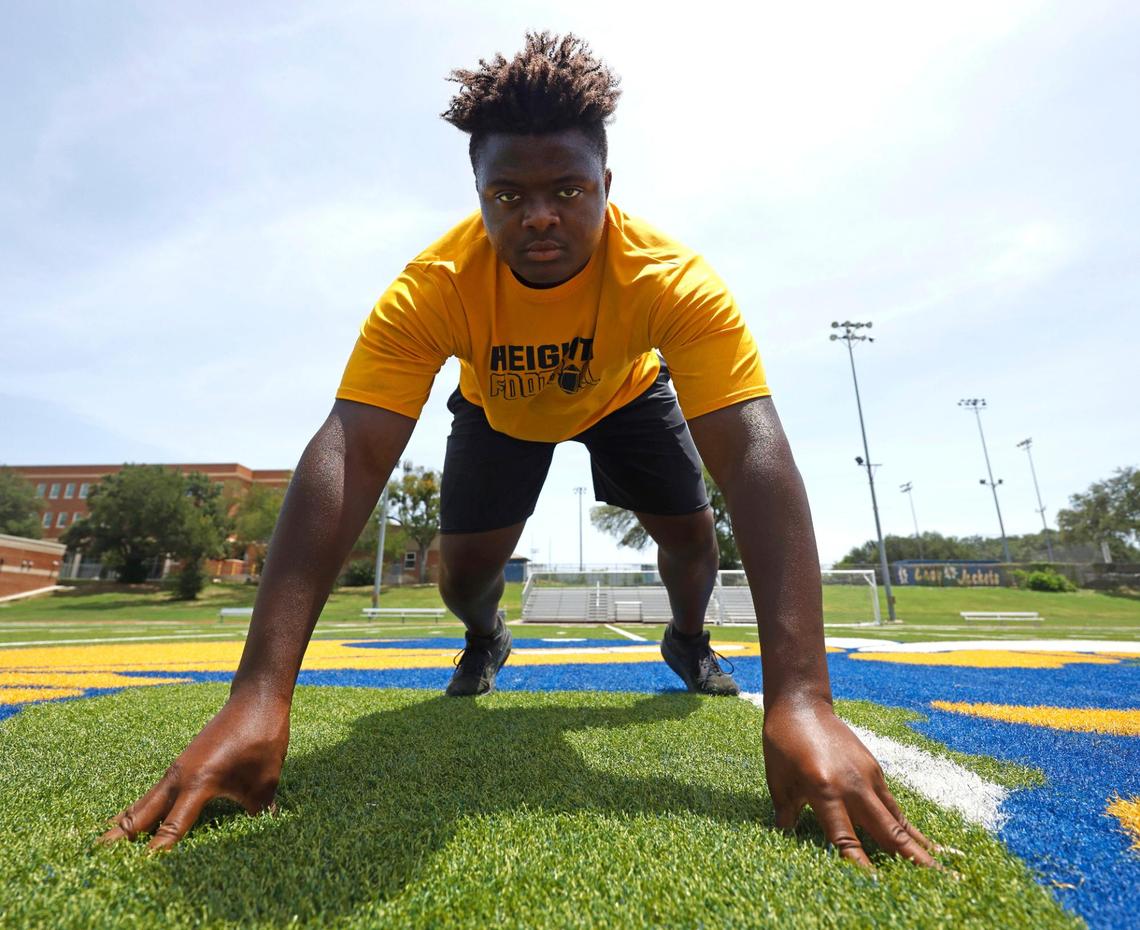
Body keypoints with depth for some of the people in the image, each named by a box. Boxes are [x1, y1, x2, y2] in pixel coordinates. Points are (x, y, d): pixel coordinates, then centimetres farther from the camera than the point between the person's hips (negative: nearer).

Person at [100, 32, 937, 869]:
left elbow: (754, 454, -48)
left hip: (625, 392, 1)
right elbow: (347, 460, -45)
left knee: (690, 528, -11)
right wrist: (258, 698, -51)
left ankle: (689, 640, 26)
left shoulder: (673, 280, -38)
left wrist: (801, 700, -56)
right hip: (499, 408, 0)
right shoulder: (431, 289, -37)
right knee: (465, 563, -12)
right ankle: (485, 641, 27)